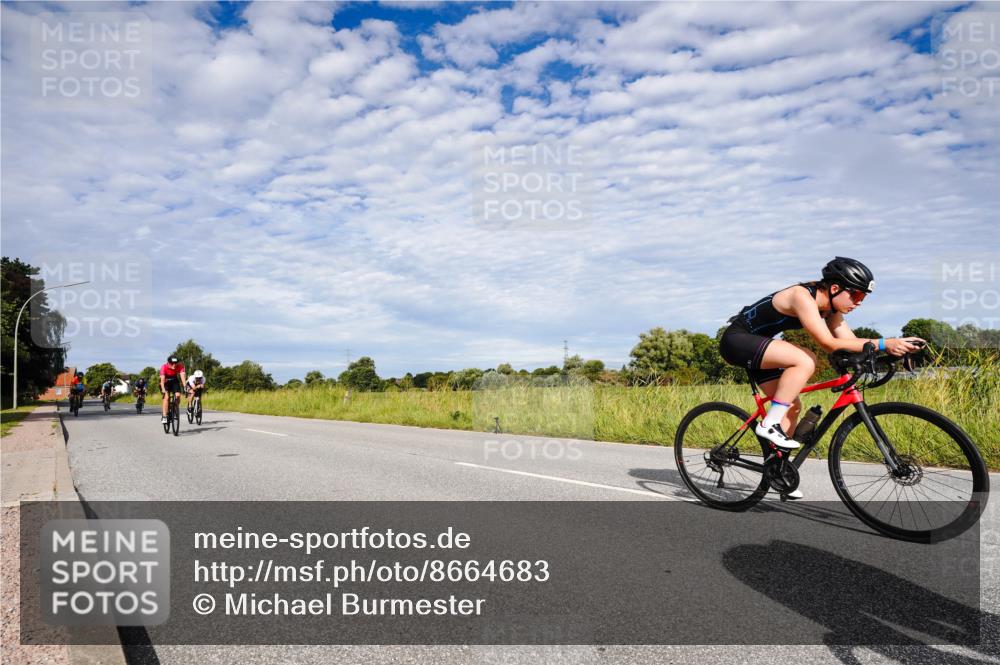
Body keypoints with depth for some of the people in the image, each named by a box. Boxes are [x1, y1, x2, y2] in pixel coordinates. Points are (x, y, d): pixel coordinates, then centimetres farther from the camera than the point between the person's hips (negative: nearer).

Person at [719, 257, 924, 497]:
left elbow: (852, 343, -2)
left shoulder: (830, 307, 3)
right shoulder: (803, 297, -25)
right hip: (736, 339, -10)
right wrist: (883, 344, -35)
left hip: (754, 344, 10)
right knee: (806, 360, -28)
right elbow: (830, 344, -32)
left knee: (792, 405, 6)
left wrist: (895, 346, -15)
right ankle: (769, 424, -20)